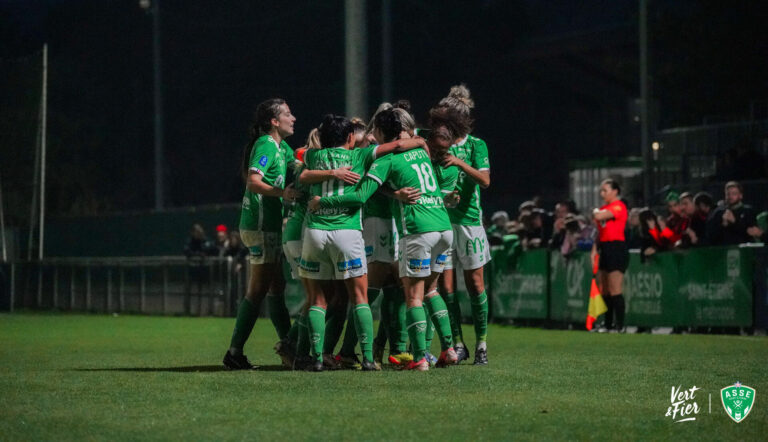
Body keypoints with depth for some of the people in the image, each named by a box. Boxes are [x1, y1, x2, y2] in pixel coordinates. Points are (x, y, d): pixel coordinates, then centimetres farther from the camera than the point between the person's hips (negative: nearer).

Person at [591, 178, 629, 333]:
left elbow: (599, 216, -23)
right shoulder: (604, 209, 17)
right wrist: (595, 250, 11)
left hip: (617, 249, -9)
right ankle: (608, 324, 14)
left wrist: (595, 211, -1)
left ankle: (620, 326, -9)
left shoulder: (619, 207, -11)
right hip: (605, 249, 9)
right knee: (604, 292, 9)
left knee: (615, 292, -11)